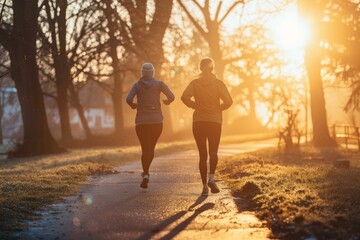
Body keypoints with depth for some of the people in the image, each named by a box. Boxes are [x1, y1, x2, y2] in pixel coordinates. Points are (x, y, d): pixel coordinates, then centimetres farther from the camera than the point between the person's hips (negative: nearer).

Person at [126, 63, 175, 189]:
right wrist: (167, 101, 15)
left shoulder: (137, 85, 4)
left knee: (145, 149, 0)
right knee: (151, 147, 21)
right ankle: (146, 171, 30)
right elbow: (171, 96, -8)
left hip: (141, 121, 0)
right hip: (156, 120, 1)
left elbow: (129, 99, -11)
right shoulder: (159, 83, 3)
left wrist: (133, 105, 11)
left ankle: (146, 175, -20)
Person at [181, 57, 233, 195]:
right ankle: (211, 178, -18)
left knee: (202, 154, 7)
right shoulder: (218, 83, -1)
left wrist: (195, 106, 0)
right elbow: (228, 101, -10)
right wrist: (219, 108, 7)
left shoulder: (195, 83, 1)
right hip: (215, 121, -1)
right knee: (213, 152, 7)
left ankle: (205, 186, 4)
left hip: (198, 122, 1)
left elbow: (184, 97, -15)